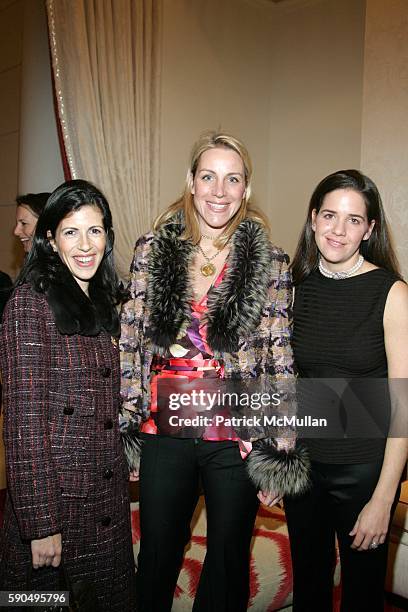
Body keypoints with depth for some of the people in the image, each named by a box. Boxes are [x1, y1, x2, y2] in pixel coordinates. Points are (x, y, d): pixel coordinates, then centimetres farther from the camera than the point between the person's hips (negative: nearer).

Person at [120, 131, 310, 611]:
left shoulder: (270, 264, -5)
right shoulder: (151, 250, -1)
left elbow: (281, 362, -3)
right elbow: (129, 343, 2)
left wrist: (279, 455, -4)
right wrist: (126, 430, 2)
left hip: (239, 439, -1)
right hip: (163, 432, 1)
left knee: (229, 561, 18)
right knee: (157, 557, 19)